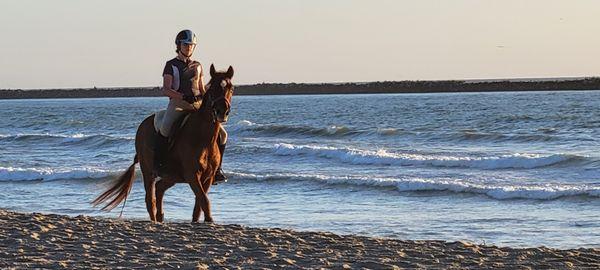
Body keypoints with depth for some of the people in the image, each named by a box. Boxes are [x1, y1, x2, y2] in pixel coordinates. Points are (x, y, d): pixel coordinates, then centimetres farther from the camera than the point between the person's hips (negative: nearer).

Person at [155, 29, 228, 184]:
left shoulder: (197, 66, 20)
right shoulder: (171, 65, 5)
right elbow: (166, 90, -5)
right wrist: (183, 97, -20)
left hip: (198, 105, 5)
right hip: (178, 103, -5)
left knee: (221, 134, -7)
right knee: (165, 129, -35)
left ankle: (217, 168, 4)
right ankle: (158, 162, -18)